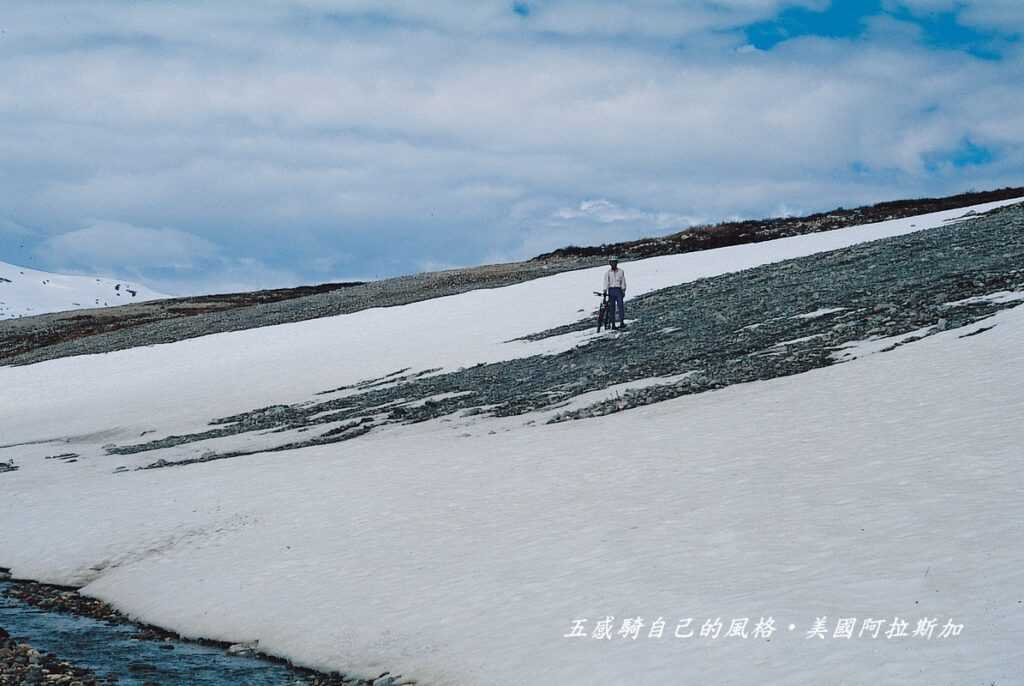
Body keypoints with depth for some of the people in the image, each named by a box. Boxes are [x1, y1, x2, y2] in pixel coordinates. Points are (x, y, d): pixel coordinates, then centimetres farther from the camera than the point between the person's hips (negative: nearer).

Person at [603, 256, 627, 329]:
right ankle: (613, 324, 1)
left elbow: (623, 282, 8)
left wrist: (623, 290, -2)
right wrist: (605, 291, -10)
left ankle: (622, 322, -10)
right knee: (612, 308, -1)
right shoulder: (607, 273, 8)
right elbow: (606, 282, 1)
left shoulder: (621, 272, 8)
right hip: (611, 291, 1)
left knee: (621, 306, -10)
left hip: (619, 290, -1)